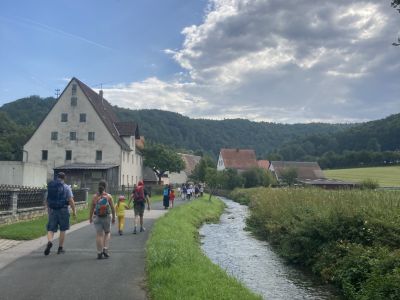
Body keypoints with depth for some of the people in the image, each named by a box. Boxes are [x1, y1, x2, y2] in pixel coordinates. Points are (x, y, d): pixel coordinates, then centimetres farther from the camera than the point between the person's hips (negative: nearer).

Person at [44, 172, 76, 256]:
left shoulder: (49, 186, 8)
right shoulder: (66, 187, -4)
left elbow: (46, 200, 14)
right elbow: (71, 201, -9)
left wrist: (48, 210, 27)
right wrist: (74, 211, -1)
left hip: (52, 211, 2)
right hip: (63, 210, -2)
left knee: (51, 229, 6)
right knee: (62, 230, 10)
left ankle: (49, 242, -22)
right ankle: (60, 248, 14)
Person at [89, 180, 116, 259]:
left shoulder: (94, 196, -6)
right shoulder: (108, 196, -9)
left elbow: (92, 208, -1)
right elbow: (113, 208, -4)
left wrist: (90, 218, 13)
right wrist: (113, 217, 9)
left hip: (97, 218, 0)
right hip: (107, 217, 0)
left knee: (99, 235, 5)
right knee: (107, 233, 19)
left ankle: (99, 253, 5)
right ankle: (105, 250, 6)